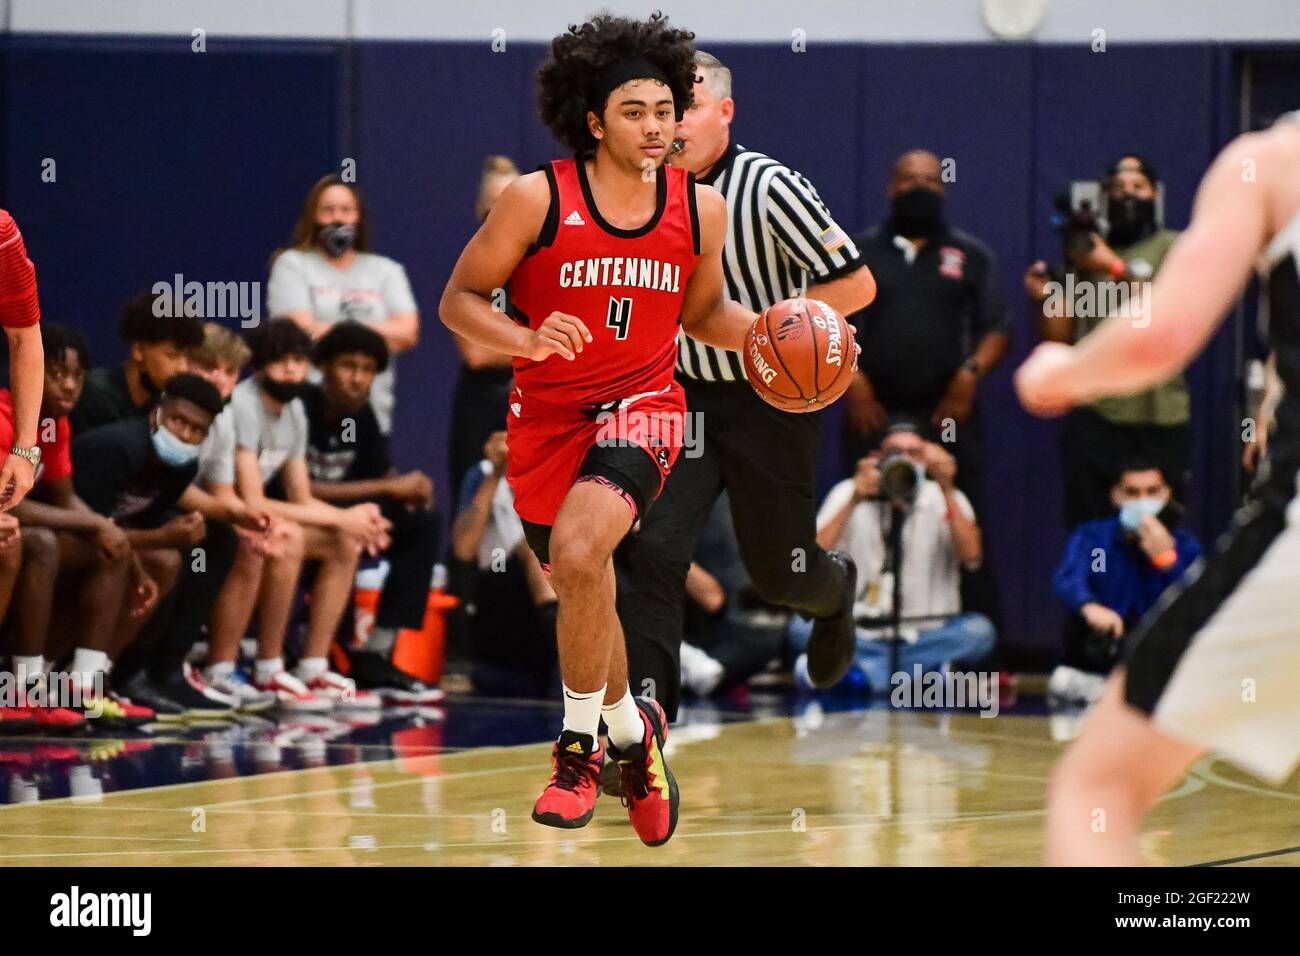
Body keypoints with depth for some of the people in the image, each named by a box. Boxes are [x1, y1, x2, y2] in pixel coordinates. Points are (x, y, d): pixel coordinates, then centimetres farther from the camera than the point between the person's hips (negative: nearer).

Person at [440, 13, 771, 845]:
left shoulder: (701, 209, -5)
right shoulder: (538, 200, -13)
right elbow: (459, 299, -6)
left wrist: (767, 331, -7)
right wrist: (526, 339, -25)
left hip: (640, 408, -1)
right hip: (547, 416, 1)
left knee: (577, 554, -28)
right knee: (586, 592, 17)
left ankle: (581, 744, -13)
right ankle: (630, 731, 45)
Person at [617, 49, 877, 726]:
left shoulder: (769, 187, -17)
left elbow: (856, 285, -15)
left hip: (773, 403, -3)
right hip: (686, 398, 3)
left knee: (779, 574, 11)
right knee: (653, 554, -17)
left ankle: (835, 591, 50)